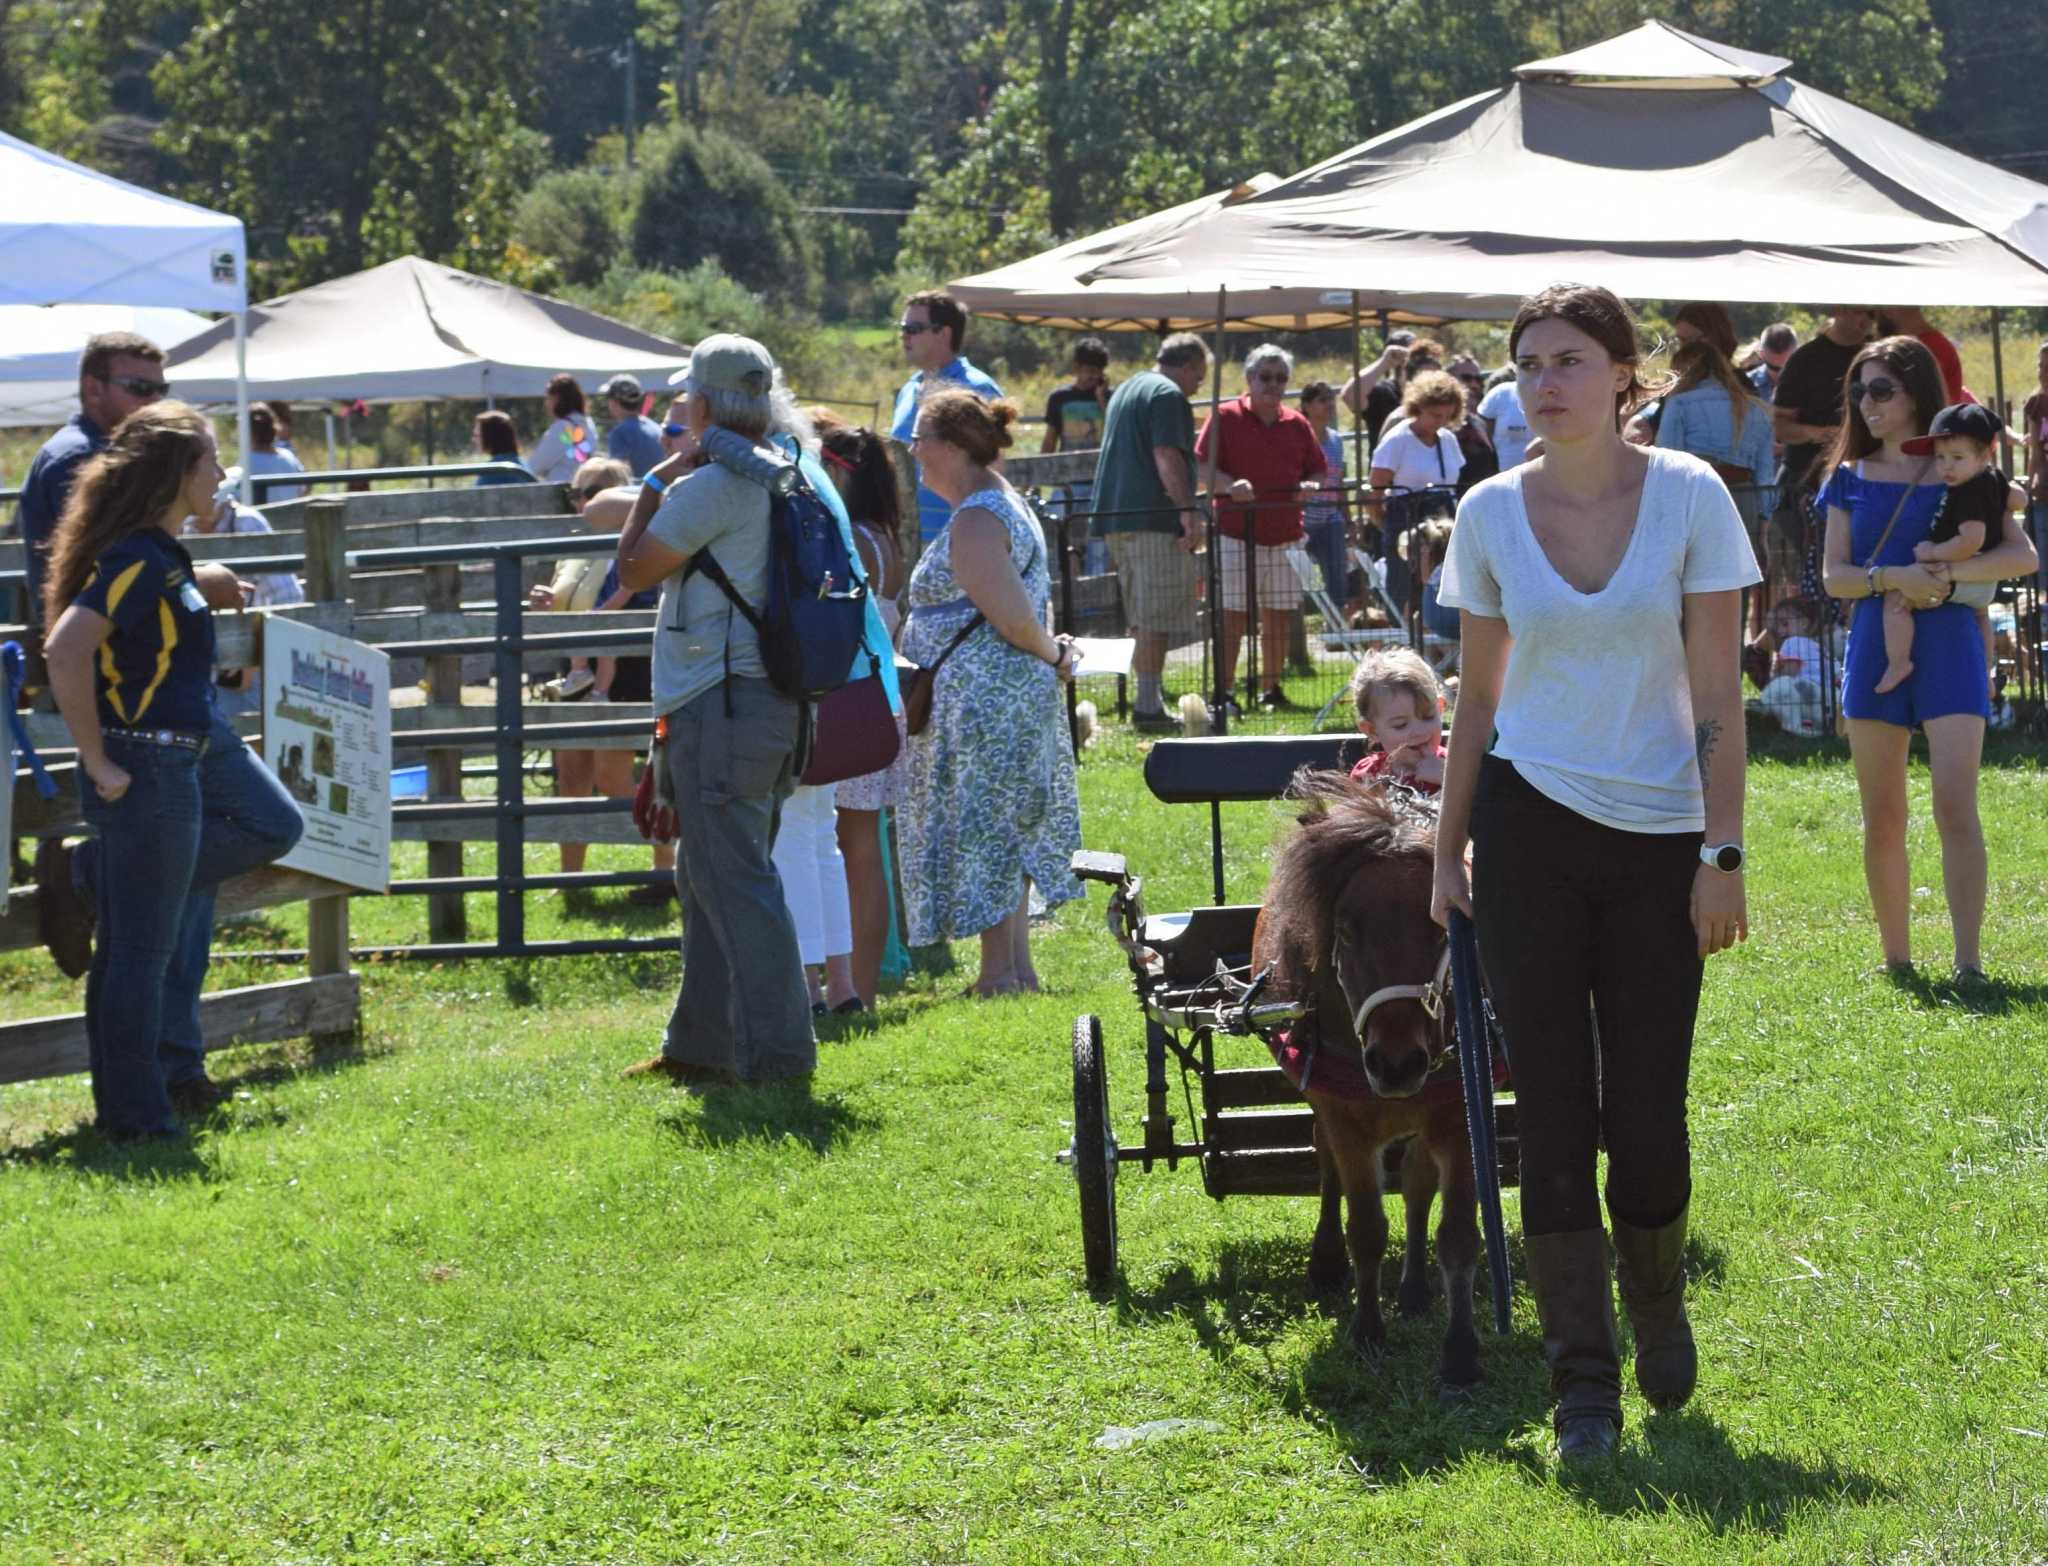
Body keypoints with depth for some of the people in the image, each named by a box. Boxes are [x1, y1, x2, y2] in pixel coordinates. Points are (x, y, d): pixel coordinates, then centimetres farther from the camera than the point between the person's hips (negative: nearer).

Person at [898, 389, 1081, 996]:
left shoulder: (975, 521, -18)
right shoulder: (1004, 505, 16)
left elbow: (1013, 616, -23)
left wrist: (1050, 653, -7)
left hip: (982, 694, -11)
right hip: (1019, 690, 11)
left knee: (981, 832, -4)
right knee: (1007, 833, 14)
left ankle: (999, 972, 0)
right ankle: (1019, 965, 19)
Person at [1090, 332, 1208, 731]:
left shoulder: (1125, 391, 23)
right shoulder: (1169, 395, -8)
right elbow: (1167, 458, -19)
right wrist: (1189, 512, -22)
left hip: (1114, 518, 9)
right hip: (1154, 517, -9)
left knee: (1144, 621, 14)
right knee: (1157, 621, -8)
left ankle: (1149, 702, 16)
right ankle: (1148, 706, -11)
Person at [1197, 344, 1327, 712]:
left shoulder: (1296, 424, 14)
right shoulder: (1225, 418, 0)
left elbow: (1317, 470, 18)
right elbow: (1201, 467, -5)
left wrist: (1310, 486, -6)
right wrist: (1230, 485, -24)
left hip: (1285, 534, 5)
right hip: (1236, 533, -5)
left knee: (1279, 615, 8)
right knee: (1233, 614, -6)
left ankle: (1273, 689, 17)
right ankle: (1224, 692, -4)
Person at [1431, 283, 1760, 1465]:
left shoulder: (1689, 498, -4)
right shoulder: (1492, 514, 2)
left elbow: (1718, 694, -4)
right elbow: (1478, 699, 11)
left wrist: (1723, 852, -9)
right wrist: (1449, 850, 9)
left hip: (1658, 836, -1)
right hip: (1530, 824, 1)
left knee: (1647, 1116, -1)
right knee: (1556, 1112, -2)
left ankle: (1658, 1302, 30)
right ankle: (1583, 1382, 4)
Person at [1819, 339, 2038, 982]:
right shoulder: (1851, 477, 11)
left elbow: (2024, 556, -5)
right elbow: (1833, 576, 4)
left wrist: (1947, 571, -18)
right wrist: (1893, 577, -15)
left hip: (1949, 644, -3)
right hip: (1875, 646, 3)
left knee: (1956, 807, -15)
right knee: (1883, 820, 6)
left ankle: (1969, 963, -18)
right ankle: (1896, 961, 16)